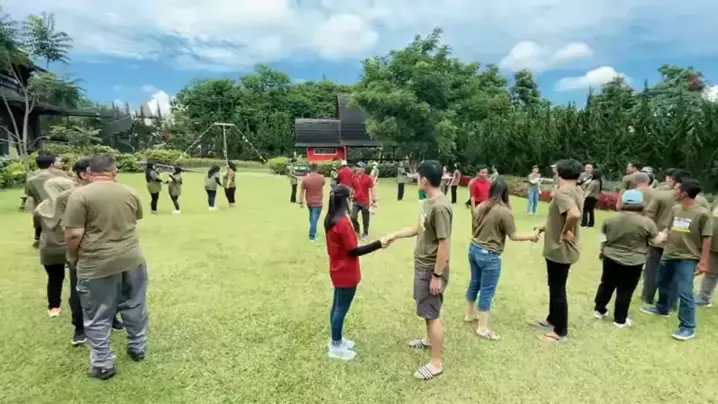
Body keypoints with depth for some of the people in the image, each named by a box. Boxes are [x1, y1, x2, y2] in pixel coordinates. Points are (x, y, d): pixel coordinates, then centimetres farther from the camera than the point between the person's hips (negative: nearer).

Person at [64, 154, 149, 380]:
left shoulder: (80, 195, -10)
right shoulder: (130, 193, 4)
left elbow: (73, 235, -13)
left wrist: (73, 258, 4)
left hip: (97, 265, -4)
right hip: (132, 260, 4)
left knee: (98, 318, 12)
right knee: (135, 308, 19)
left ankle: (103, 364, 22)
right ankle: (138, 349, 35)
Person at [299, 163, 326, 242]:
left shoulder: (305, 179, -10)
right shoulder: (321, 177, -11)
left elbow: (302, 192, -7)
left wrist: (301, 202, 0)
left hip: (309, 202, 3)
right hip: (318, 202, -3)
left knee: (312, 218, 23)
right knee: (314, 219, -2)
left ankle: (312, 232, 37)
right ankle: (312, 236, -2)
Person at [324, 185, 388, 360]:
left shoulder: (330, 219, 2)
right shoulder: (343, 223, -27)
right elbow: (354, 251, -22)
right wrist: (378, 244, -20)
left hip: (338, 270, 9)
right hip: (346, 273, -9)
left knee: (337, 306, 21)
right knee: (341, 309, 5)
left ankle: (336, 339, 37)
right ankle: (336, 347, 20)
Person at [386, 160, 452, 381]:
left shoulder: (440, 207, -27)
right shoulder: (428, 201, 4)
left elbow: (444, 244, -25)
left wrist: (437, 276, -21)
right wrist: (395, 235, 15)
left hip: (432, 269, -10)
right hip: (422, 265, 10)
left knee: (432, 314, 1)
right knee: (428, 310, 26)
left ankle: (436, 362, 15)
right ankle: (430, 340, 47)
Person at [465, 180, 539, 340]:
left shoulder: (480, 207, 3)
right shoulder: (505, 212, -18)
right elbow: (513, 235, -11)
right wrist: (531, 236, 4)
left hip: (474, 249, 8)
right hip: (489, 255, -7)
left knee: (474, 283, 22)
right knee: (487, 291, 3)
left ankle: (470, 314, 38)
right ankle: (483, 328, 11)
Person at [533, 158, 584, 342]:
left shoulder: (562, 192, -23)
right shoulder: (577, 191, 6)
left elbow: (574, 214, -40)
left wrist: (565, 232, -24)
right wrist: (547, 227, 17)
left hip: (560, 250, -10)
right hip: (562, 249, 10)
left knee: (558, 290, 5)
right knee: (555, 287, 23)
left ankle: (561, 332, 19)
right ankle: (552, 320, 39)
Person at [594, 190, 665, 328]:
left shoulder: (611, 219, -2)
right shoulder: (646, 222, -12)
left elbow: (603, 238, 7)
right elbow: (656, 240, 0)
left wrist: (603, 251, 23)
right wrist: (663, 235, 21)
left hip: (610, 258, 3)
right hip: (633, 263, -3)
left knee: (606, 285, 17)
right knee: (625, 291, 6)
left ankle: (599, 310, 26)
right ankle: (620, 319, 14)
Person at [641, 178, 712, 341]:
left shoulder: (703, 213, -14)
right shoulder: (675, 209, 4)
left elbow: (707, 239, -13)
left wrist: (703, 261, -15)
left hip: (688, 258, -7)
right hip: (669, 254, 7)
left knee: (685, 292, -9)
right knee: (663, 284, 22)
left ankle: (688, 328, 1)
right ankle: (662, 308, 45)